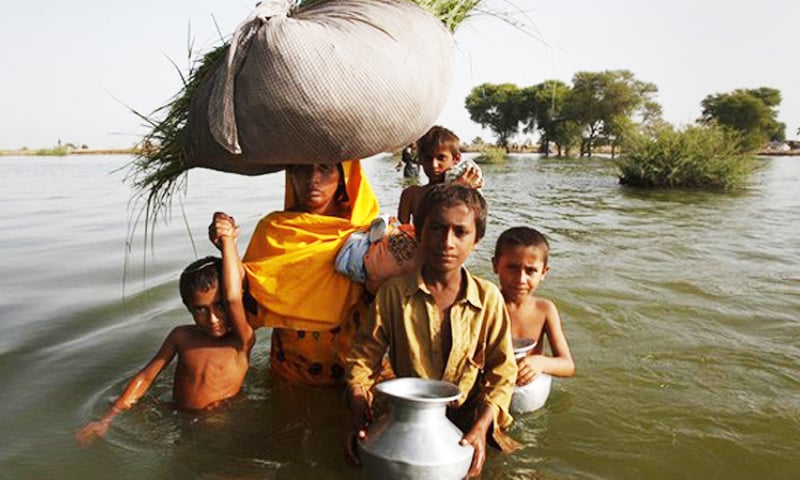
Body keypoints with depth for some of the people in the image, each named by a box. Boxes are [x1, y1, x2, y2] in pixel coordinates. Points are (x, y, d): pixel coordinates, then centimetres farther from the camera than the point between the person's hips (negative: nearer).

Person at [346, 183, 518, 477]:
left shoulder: (488, 298, -4)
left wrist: (481, 428, -16)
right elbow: (364, 355, -1)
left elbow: (502, 372, -2)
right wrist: (358, 414, -17)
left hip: (466, 418, 1)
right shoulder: (393, 293, -5)